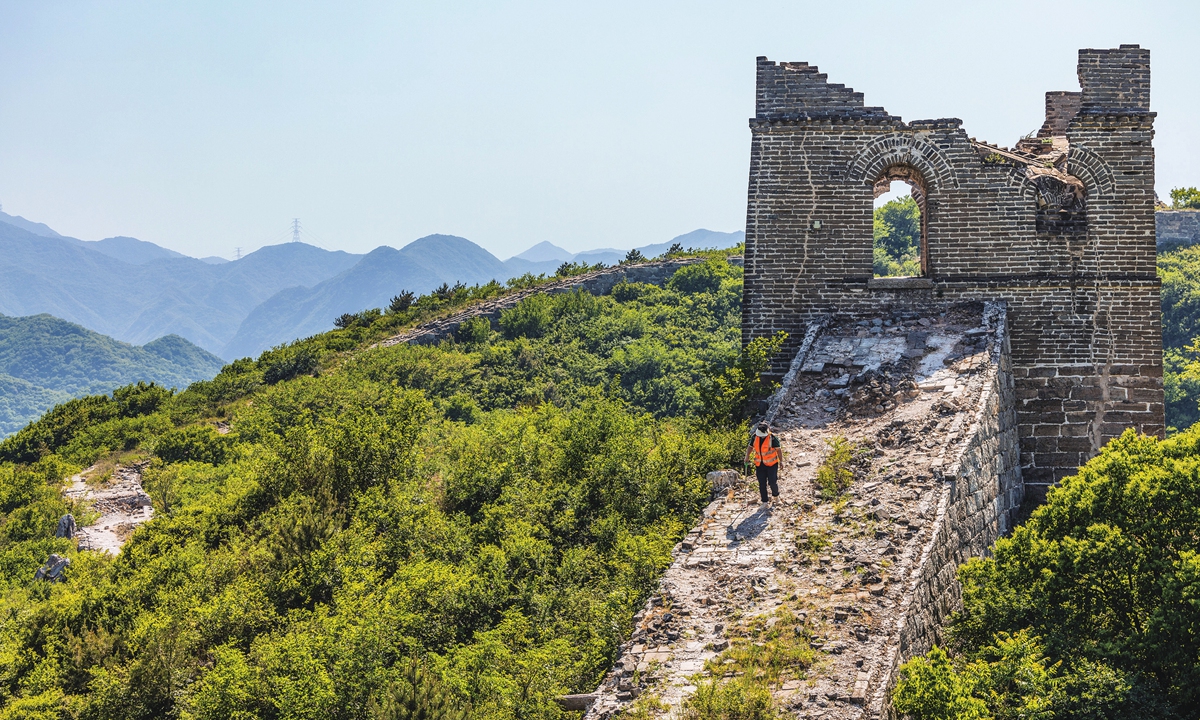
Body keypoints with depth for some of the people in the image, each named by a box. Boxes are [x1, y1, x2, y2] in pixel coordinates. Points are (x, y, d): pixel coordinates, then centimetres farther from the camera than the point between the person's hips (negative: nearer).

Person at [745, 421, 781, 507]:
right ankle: (764, 502, 15)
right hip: (759, 464, 4)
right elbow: (750, 447, 11)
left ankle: (775, 495, 28)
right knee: (762, 484, 5)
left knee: (772, 482, -3)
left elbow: (778, 450, -6)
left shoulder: (772, 438, -15)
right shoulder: (754, 437, -3)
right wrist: (747, 457, -3)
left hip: (771, 464, -4)